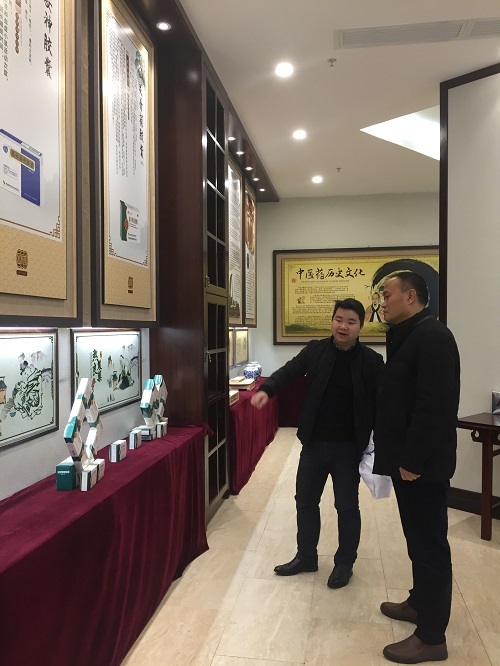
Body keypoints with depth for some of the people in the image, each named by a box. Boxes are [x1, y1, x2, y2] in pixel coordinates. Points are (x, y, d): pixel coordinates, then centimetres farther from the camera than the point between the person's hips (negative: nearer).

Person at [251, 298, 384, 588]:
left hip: (349, 447, -3)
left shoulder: (372, 361, -8)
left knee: (347, 507, 11)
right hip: (314, 443, 3)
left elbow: (380, 403, -5)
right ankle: (306, 557, 34)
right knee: (305, 501, 15)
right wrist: (266, 390, -31)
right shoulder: (315, 350, -2)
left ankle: (345, 563, 32)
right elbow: (289, 371, -12)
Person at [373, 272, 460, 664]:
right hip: (408, 459, 9)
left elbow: (434, 406, -25)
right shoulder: (408, 337, 13)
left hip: (422, 464, -9)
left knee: (430, 542, 2)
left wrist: (412, 460, -21)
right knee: (418, 538, 21)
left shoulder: (433, 336, -18)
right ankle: (420, 602, 38)